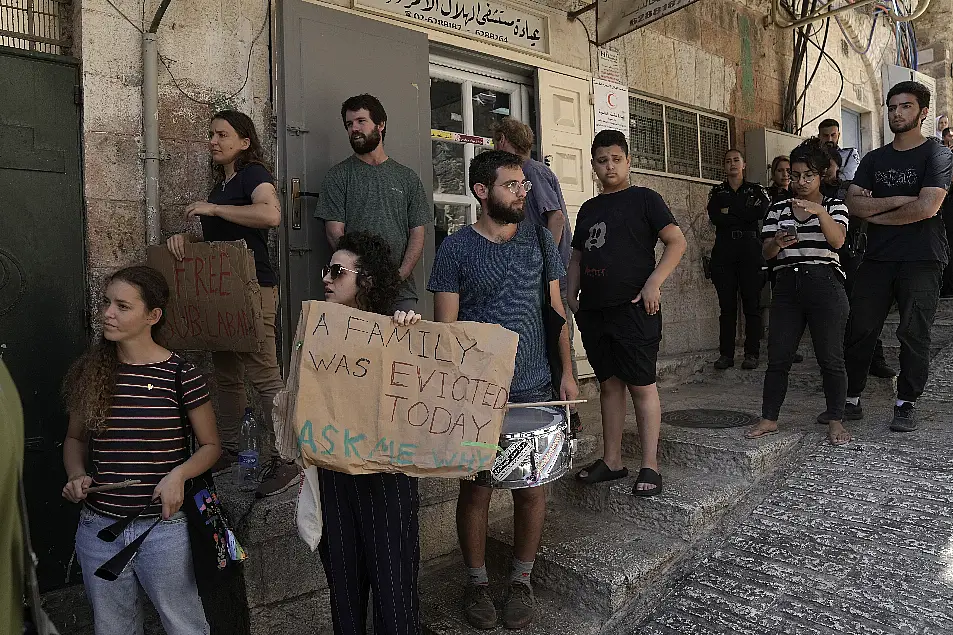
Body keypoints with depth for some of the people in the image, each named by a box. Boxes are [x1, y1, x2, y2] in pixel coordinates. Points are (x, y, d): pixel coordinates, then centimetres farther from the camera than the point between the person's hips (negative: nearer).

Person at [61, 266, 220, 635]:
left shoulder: (180, 374, -11)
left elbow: (210, 445, -2)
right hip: (98, 528, 4)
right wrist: (76, 475, -3)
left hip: (163, 529, -4)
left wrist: (178, 474, -19)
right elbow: (75, 439, 15)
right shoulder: (90, 372, 1)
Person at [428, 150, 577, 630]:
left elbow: (555, 309, 11)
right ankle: (476, 582, 28)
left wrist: (566, 372, 6)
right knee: (476, 488, 7)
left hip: (534, 388, 3)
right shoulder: (456, 248, -4)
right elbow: (445, 327, -4)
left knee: (532, 486, 9)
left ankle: (521, 581, 29)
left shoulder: (539, 240, 6)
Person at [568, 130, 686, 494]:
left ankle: (649, 467, 5)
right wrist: (573, 293, 10)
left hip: (633, 309, -6)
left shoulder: (643, 199, 1)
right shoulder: (588, 209, 18)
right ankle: (611, 461, 21)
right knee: (609, 384, 11)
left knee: (641, 385, -3)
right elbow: (577, 256, 24)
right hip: (594, 311, 6)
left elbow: (676, 242, -6)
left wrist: (653, 283, -15)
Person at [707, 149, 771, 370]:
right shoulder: (717, 192, 16)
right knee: (727, 304, -1)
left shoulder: (756, 190, 13)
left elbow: (762, 211, -8)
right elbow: (714, 217, -3)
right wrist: (745, 214, -6)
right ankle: (726, 354, 2)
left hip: (750, 247, -1)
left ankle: (752, 354, 1)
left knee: (752, 302, -4)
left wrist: (730, 211, -5)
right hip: (724, 249, 1)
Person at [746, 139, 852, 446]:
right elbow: (766, 252, 7)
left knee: (830, 358, 0)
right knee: (777, 357, 1)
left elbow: (838, 240, -12)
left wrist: (820, 211, -28)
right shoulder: (778, 208, 14)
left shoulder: (834, 206, 7)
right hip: (787, 285, 2)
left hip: (824, 285, -2)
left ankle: (836, 422, 13)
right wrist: (777, 243, -16)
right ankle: (768, 419, 8)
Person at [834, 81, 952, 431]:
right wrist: (898, 200, -11)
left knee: (914, 334, -1)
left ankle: (906, 404, 11)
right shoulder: (874, 159, 15)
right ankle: (851, 400, 12)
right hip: (877, 258, 4)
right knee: (859, 330, 2)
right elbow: (853, 204, 1)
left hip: (921, 260, -4)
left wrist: (876, 215, -5)